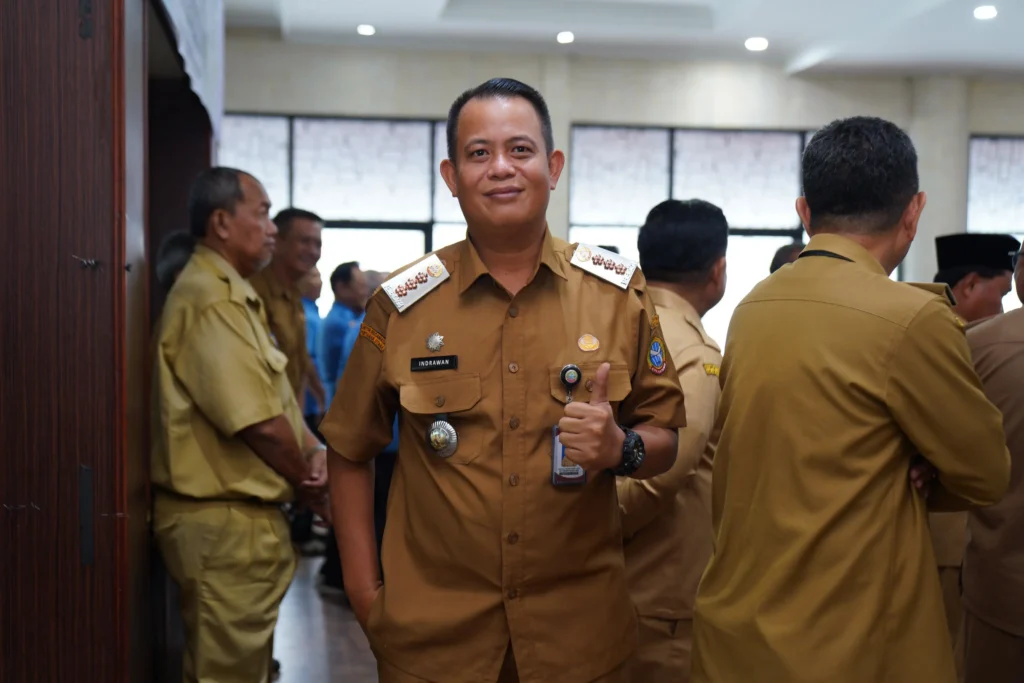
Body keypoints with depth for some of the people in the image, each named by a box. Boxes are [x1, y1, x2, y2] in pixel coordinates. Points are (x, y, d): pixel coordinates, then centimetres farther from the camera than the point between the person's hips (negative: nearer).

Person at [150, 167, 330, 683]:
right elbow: (259, 423, -23)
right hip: (226, 523, -10)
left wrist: (314, 451, -4)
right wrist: (310, 486, -7)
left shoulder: (233, 295, 15)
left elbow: (276, 397, 15)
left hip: (239, 517, 10)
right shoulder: (211, 301, -19)